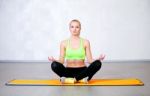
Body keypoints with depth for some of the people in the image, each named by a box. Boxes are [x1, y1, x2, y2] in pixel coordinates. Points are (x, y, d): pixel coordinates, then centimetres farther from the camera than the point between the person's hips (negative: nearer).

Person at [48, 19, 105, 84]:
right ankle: (81, 79, -28)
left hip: (82, 71, 1)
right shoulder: (64, 43, 3)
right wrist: (54, 60, -21)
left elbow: (89, 60, -1)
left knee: (97, 63, -28)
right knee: (54, 65, -30)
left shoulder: (85, 42, 3)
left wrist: (98, 59, -20)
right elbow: (61, 61, 0)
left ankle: (68, 79, -27)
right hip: (69, 71, -1)